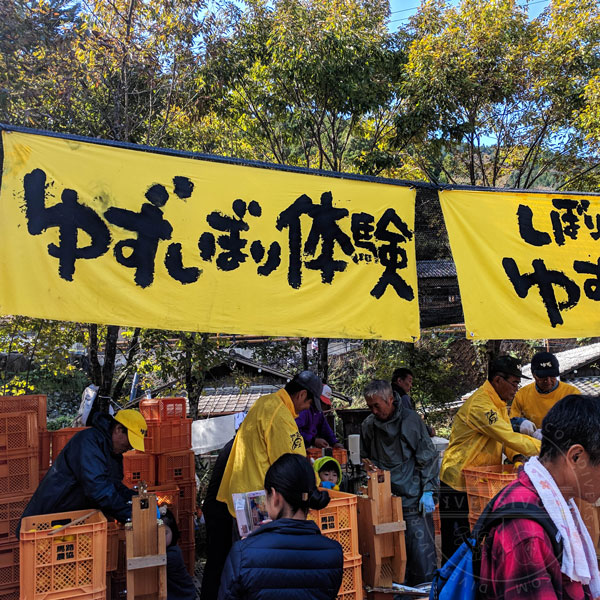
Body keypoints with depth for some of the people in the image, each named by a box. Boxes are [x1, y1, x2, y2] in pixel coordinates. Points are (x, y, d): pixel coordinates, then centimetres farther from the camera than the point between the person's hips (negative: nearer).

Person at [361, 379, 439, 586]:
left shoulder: (411, 419, -3)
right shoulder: (368, 425, 7)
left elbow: (428, 458, -1)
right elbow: (364, 461, 18)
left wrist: (428, 492, -5)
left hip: (413, 499, -3)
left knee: (421, 551, -4)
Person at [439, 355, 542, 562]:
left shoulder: (499, 403, 11)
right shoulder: (480, 404, -23)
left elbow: (505, 438, 10)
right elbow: (508, 437, -27)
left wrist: (517, 456, -11)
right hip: (459, 481, -10)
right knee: (457, 544, -2)